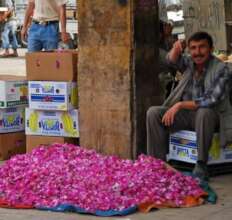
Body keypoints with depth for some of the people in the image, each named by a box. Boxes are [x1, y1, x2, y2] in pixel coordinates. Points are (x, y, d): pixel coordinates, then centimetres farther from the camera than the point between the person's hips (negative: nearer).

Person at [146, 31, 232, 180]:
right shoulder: (190, 63, 5)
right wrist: (176, 50, -35)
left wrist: (180, 105, -27)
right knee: (153, 113, -15)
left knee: (203, 112, -39)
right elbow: (172, 61, -12)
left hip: (209, 116, -5)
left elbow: (211, 101, -23)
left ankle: (201, 165, -29)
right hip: (185, 114, 5)